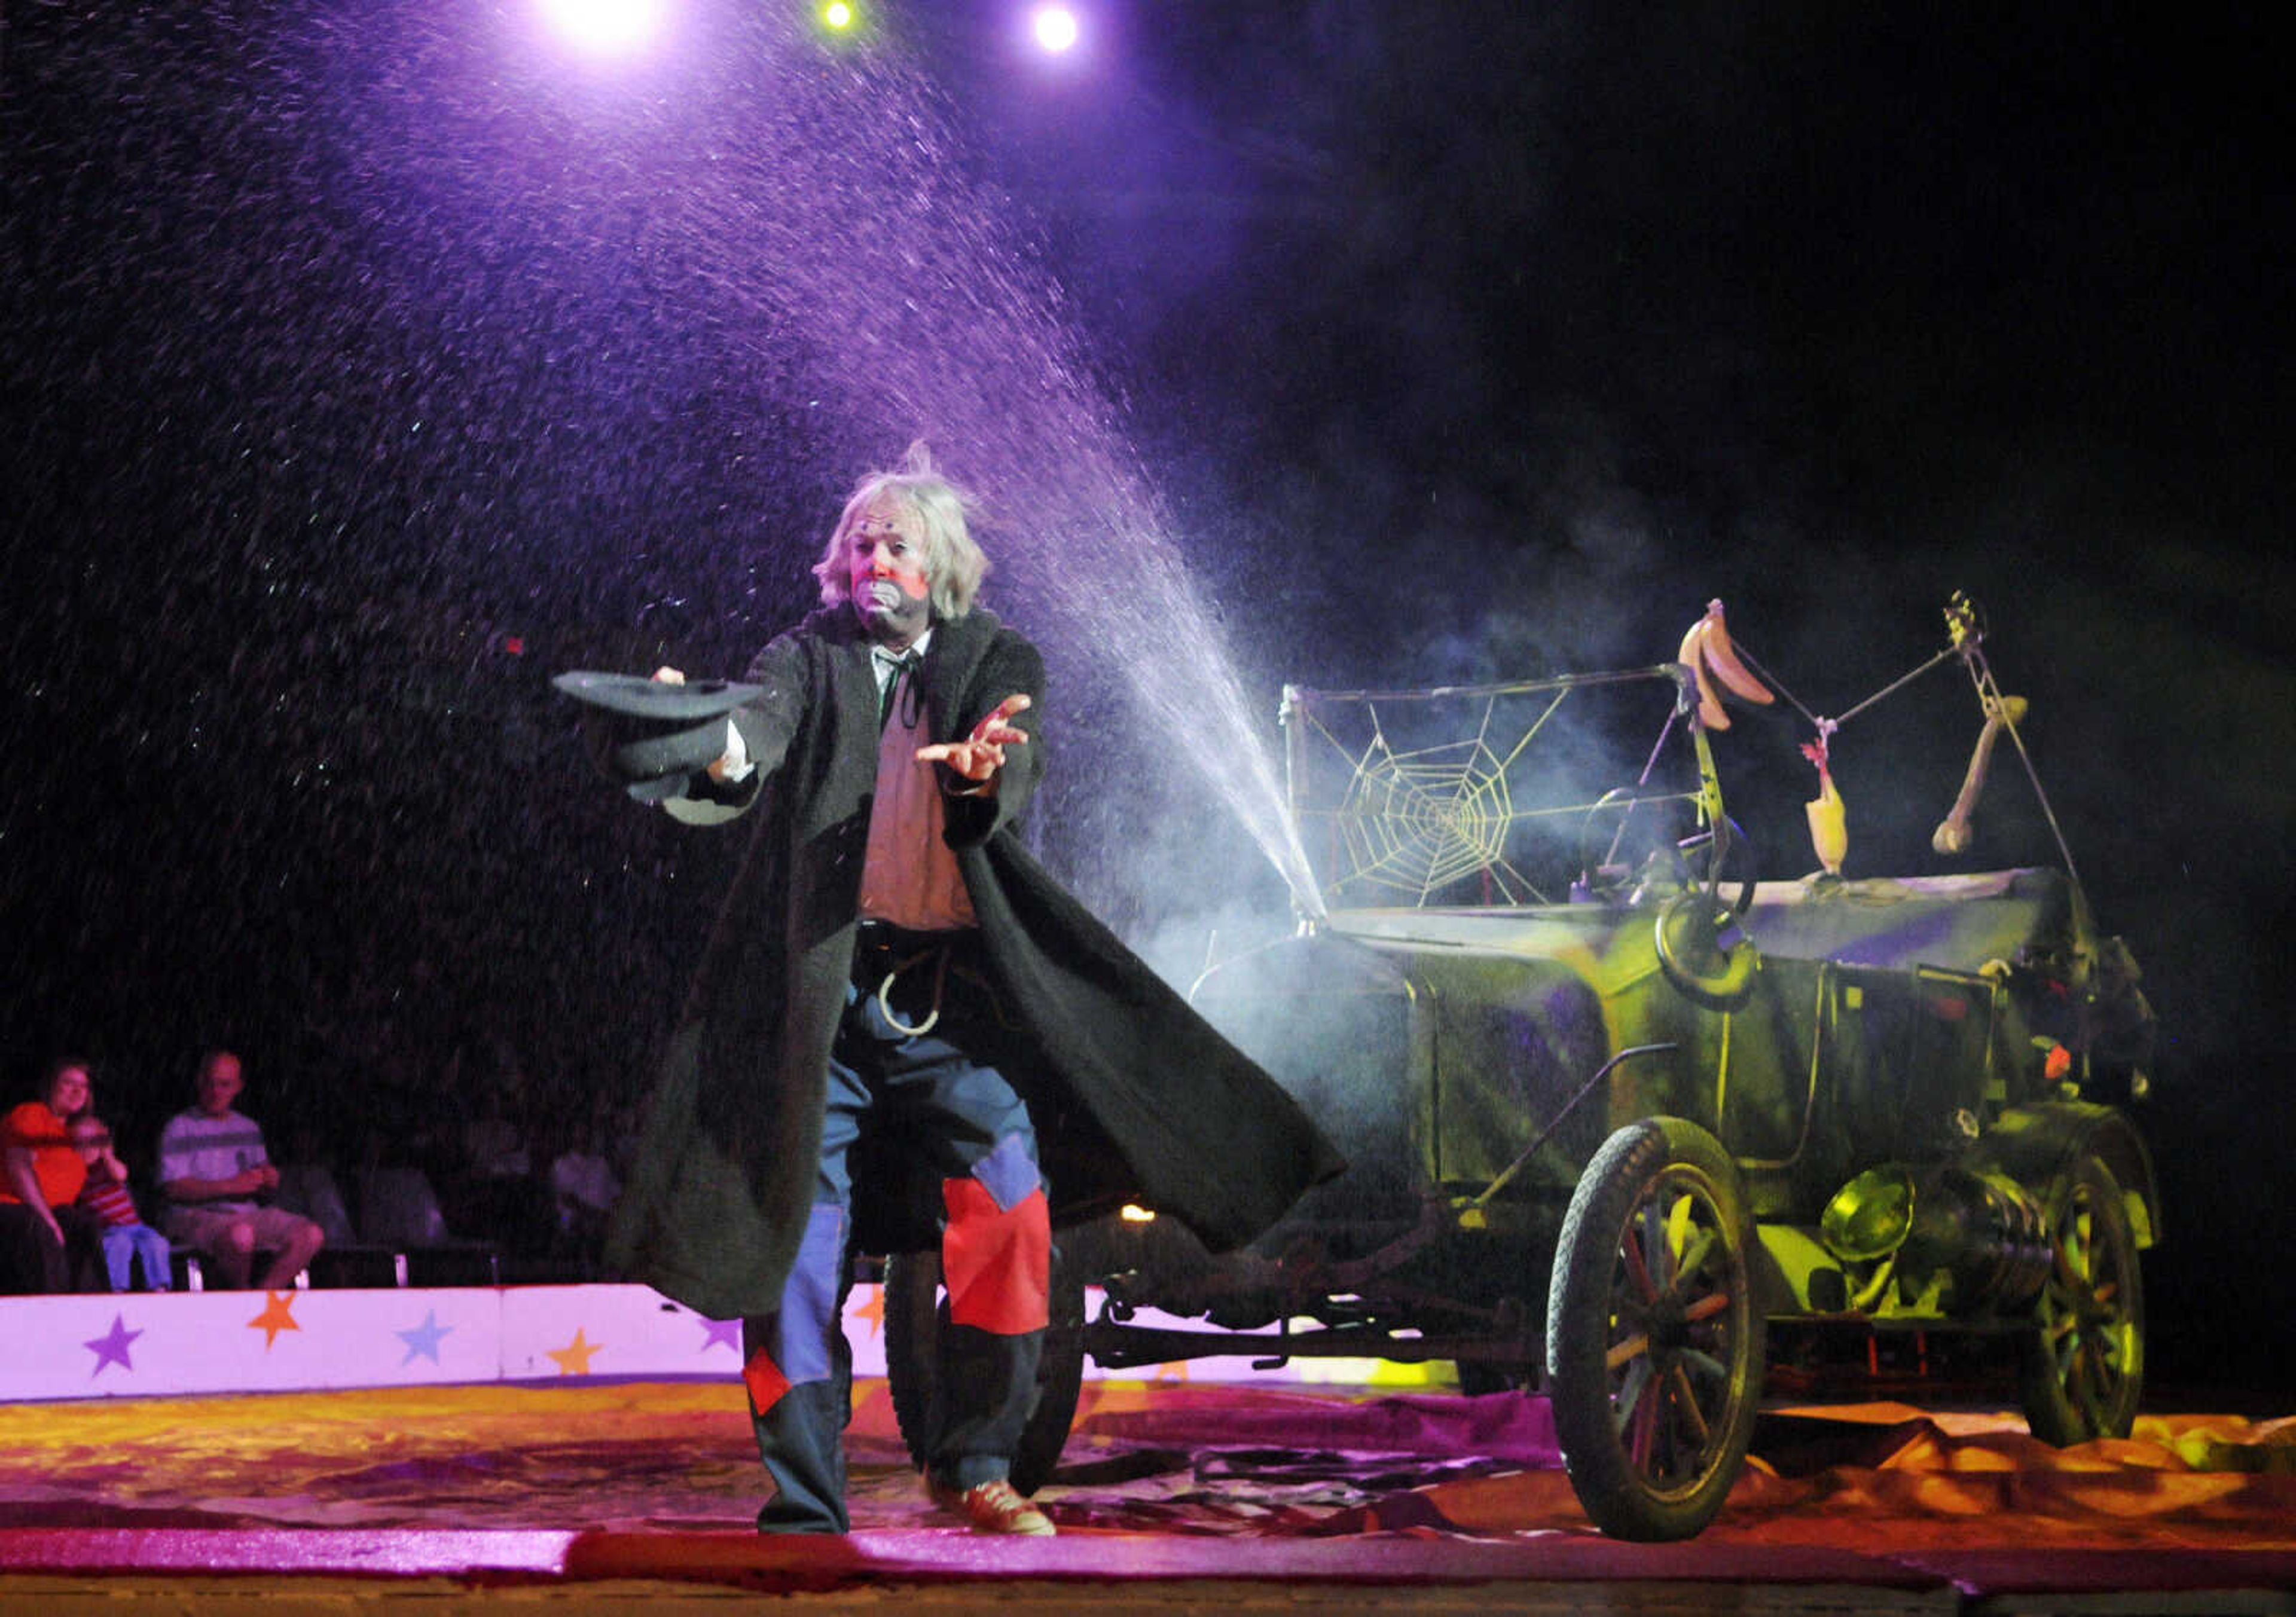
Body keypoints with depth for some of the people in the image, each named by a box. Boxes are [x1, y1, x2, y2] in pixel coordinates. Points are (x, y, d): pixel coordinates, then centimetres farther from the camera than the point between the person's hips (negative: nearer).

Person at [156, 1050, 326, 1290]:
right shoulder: (180, 1128, 0)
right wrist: (230, 1186, -18)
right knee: (241, 1234, -40)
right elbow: (173, 1188, -11)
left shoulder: (248, 1128, 20)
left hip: (248, 1214, 6)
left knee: (312, 1234, -17)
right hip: (197, 1215, -6)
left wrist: (270, 1178, 0)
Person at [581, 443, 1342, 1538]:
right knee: (797, 1239, -3)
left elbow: (1017, 776, -9)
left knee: (1010, 1213, -11)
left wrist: (983, 772, -34)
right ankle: (804, 1507, 6)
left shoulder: (996, 664, 10)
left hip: (953, 993, 1)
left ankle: (972, 1465, 7)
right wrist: (708, 737, -38)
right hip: (821, 989, -1)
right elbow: (756, 731, -14)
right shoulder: (807, 659, 8)